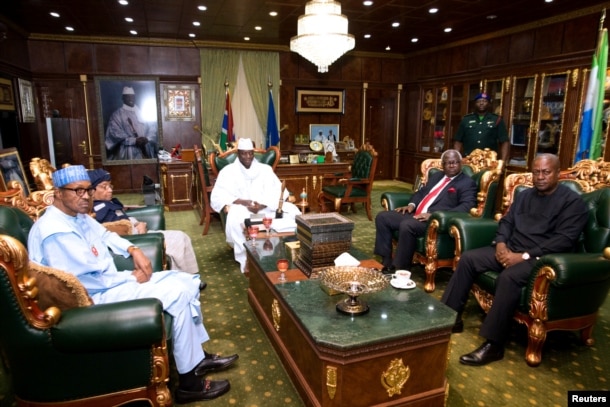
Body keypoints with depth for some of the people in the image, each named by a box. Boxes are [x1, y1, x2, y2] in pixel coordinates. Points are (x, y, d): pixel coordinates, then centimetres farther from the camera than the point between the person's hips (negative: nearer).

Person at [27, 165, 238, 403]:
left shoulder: (77, 215, 6)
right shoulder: (56, 232, -24)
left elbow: (105, 235, 22)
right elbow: (91, 280, -25)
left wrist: (133, 250, 3)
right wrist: (132, 277, -12)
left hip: (108, 282, 10)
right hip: (95, 298, -10)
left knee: (185, 281, 1)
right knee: (178, 293, -19)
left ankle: (197, 357, 12)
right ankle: (188, 382, -6)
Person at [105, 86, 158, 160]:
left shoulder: (142, 112, 17)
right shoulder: (117, 114, 6)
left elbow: (152, 128, 9)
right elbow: (116, 133, -6)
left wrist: (147, 139, -12)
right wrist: (134, 140, -17)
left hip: (146, 150, 4)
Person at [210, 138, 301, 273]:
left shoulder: (265, 169, 13)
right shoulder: (228, 171, 6)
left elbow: (278, 190, 0)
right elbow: (217, 197, -7)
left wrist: (262, 205, -20)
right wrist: (242, 201, -22)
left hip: (267, 208, 3)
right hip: (241, 208, -2)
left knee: (292, 211, -22)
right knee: (235, 218, -38)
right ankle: (245, 260, -26)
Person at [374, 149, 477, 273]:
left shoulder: (467, 183, 0)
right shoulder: (437, 176, 23)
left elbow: (467, 206, -15)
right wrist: (411, 204, 7)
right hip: (415, 214, 8)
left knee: (407, 226, -35)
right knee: (382, 217, -4)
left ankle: (399, 268, -20)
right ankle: (386, 262, -2)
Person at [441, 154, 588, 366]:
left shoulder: (572, 201, -3)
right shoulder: (524, 195, 18)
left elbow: (564, 240, -14)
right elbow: (506, 221, 17)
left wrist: (524, 256, -22)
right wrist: (501, 243, -6)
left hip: (541, 258, -7)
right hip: (510, 250, 7)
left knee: (509, 277, -36)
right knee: (468, 258, -11)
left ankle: (493, 345, -28)